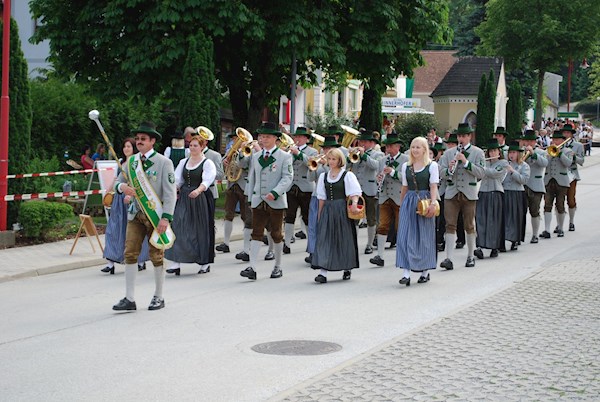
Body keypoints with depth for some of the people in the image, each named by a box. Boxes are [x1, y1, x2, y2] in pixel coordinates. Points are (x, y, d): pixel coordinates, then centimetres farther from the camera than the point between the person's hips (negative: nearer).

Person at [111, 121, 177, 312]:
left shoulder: (164, 163, -6)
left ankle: (159, 297, 17)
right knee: (130, 253, -2)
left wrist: (165, 218, -17)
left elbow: (170, 192, -10)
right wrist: (122, 187, -11)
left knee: (156, 256, 3)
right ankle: (129, 299, 2)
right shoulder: (131, 161, 9)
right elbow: (118, 182, 15)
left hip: (156, 215, -4)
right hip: (135, 214, 4)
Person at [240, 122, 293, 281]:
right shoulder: (255, 157, 13)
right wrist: (250, 198, 13)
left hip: (276, 201, -3)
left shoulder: (285, 157, -2)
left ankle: (278, 267, 18)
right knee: (256, 233, -6)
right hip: (258, 201, 3)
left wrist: (275, 193, -23)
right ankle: (252, 268, -12)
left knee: (276, 234, 6)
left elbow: (287, 178, -10)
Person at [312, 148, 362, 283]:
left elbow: (355, 193, -7)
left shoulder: (347, 175, -2)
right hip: (327, 211, 4)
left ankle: (347, 269, 21)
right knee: (324, 239, -7)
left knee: (344, 239, 3)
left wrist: (354, 203, -26)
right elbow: (322, 198, 14)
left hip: (342, 210, -3)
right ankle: (323, 273, -12)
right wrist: (320, 215, 11)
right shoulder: (323, 176, 12)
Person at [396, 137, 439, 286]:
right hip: (409, 202, 3)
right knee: (406, 236, -8)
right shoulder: (406, 166, 10)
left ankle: (425, 272, 17)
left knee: (424, 237, 4)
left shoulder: (432, 165, 0)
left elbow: (433, 187, -7)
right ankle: (406, 273, -12)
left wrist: (433, 203, -18)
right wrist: (401, 205, 16)